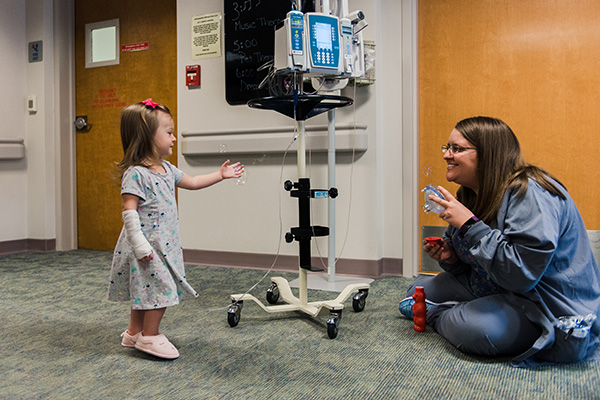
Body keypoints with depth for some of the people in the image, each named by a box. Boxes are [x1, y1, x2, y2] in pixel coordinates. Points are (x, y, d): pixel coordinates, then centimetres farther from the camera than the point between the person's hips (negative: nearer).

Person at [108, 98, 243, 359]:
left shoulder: (166, 169, 9)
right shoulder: (136, 174, -19)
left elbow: (192, 182, 22)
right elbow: (129, 211, -22)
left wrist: (220, 174, 20)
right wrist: (140, 245, -25)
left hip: (164, 243, 9)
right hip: (147, 245, -9)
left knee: (145, 289, 17)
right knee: (160, 288, -4)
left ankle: (134, 333, 31)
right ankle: (149, 337, 12)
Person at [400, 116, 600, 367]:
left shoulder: (529, 193, -24)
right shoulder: (471, 195, 5)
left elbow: (522, 274, -33)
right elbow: (474, 262, 14)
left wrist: (469, 224, -30)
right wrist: (449, 257, -9)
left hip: (546, 303, -9)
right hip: (494, 288, 9)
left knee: (470, 328, -33)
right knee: (419, 290, 9)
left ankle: (436, 315, -2)